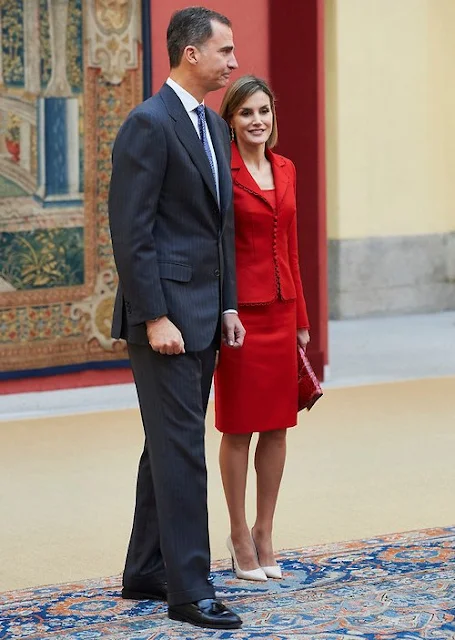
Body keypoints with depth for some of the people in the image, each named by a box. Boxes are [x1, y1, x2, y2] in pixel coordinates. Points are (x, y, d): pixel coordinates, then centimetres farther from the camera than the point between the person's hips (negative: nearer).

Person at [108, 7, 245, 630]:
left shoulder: (214, 126, 15)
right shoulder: (149, 124, -13)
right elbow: (131, 231, -17)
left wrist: (228, 305, 13)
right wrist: (155, 318, -20)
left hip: (204, 315, 9)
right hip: (166, 312, -9)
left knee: (170, 445, 14)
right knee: (182, 449, -8)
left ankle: (146, 573, 22)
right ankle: (189, 591, -5)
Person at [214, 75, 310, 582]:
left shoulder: (285, 170, 11)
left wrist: (300, 318, 15)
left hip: (280, 309, 6)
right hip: (241, 309, -6)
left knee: (277, 425, 9)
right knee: (239, 427, 2)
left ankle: (264, 533, 20)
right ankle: (239, 536, 13)